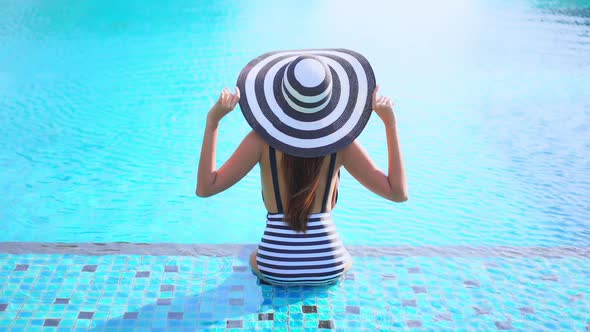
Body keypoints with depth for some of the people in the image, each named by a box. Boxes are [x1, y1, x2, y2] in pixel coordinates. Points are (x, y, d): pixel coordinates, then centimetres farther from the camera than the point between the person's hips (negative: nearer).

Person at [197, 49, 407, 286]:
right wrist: (390, 123, -5)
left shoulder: (263, 139, -14)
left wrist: (212, 121, -11)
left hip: (275, 268, 0)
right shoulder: (341, 141, -12)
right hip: (328, 268, 0)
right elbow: (399, 193, -6)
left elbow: (205, 188, -12)